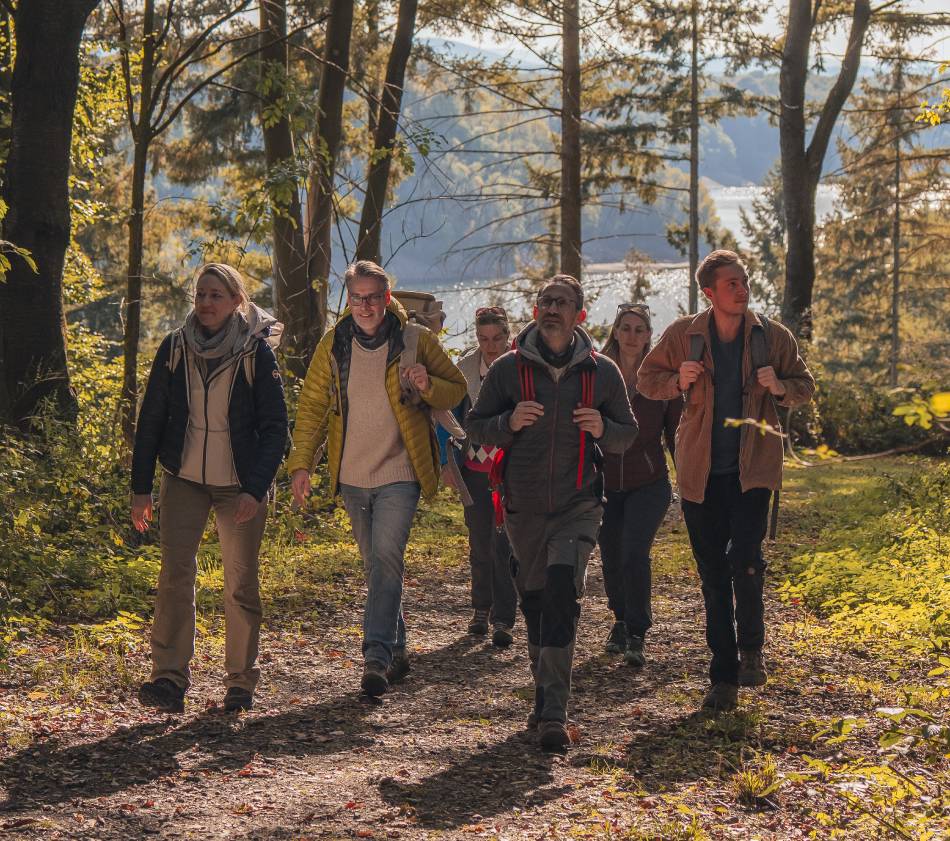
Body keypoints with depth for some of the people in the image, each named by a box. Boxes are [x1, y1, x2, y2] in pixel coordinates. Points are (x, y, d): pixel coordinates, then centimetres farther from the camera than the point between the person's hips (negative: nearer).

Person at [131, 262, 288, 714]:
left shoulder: (257, 353, -6)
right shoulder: (174, 348, 0)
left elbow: (274, 428, -6)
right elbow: (150, 420, 6)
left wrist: (255, 489, -15)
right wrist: (141, 487, 3)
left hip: (241, 486, -2)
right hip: (183, 479, 2)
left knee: (241, 583, 3)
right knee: (175, 574, -12)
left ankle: (241, 682, 15)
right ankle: (169, 679, -14)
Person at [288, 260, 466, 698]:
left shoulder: (416, 341, -3)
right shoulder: (333, 345, 4)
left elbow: (457, 390, 3)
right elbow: (312, 407, 8)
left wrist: (428, 385, -19)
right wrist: (301, 463, -1)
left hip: (399, 474, -4)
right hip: (352, 477, 4)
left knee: (386, 557, -18)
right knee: (376, 564, 13)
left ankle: (377, 655, -21)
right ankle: (397, 650, 25)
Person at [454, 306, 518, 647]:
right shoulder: (465, 368, 2)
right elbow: (454, 414, 12)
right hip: (476, 469, 3)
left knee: (504, 545, -9)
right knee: (480, 545, 10)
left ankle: (502, 620, -6)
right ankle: (481, 609, 27)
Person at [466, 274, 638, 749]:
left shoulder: (602, 372, 3)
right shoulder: (509, 368, 1)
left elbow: (628, 434, 13)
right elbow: (474, 426, 6)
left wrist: (603, 429, -10)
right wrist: (509, 422, -15)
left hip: (579, 506, -2)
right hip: (523, 508, 2)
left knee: (562, 592, -20)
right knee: (534, 599, 10)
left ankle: (553, 711, -23)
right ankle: (545, 696, 30)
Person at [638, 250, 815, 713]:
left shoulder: (773, 337, -2)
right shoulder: (682, 335, -2)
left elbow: (805, 386, 10)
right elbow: (646, 379, 9)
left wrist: (780, 387, -13)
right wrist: (678, 381, -13)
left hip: (751, 468, -1)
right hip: (701, 471, 1)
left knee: (745, 559, -18)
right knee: (713, 575, 6)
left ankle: (750, 648, 8)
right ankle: (723, 677, 16)